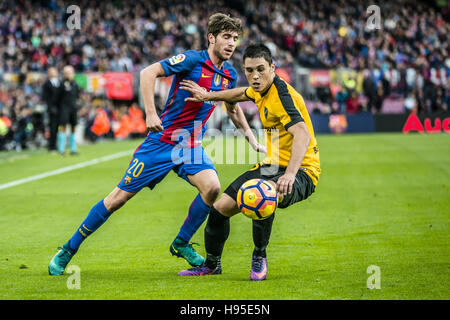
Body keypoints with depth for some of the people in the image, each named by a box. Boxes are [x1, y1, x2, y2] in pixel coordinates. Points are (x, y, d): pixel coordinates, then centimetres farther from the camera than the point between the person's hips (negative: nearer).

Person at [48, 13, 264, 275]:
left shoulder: (230, 74, 6)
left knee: (212, 187, -22)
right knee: (120, 197, -4)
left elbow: (233, 107, 25)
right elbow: (148, 73, -21)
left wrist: (251, 137, 20)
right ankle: (68, 250, 9)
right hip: (163, 139, -5)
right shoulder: (192, 60, -15)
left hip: (192, 145, 5)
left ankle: (182, 243, 0)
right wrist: (150, 113, -28)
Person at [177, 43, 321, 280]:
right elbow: (242, 94, 32)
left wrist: (290, 174, -51)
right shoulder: (260, 90, 4)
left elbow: (302, 134, -38)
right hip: (272, 165, 9)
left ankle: (259, 257, -13)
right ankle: (212, 264, 30)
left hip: (301, 170, -9)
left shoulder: (282, 94, -23)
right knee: (221, 207, 5)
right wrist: (208, 95, 36)